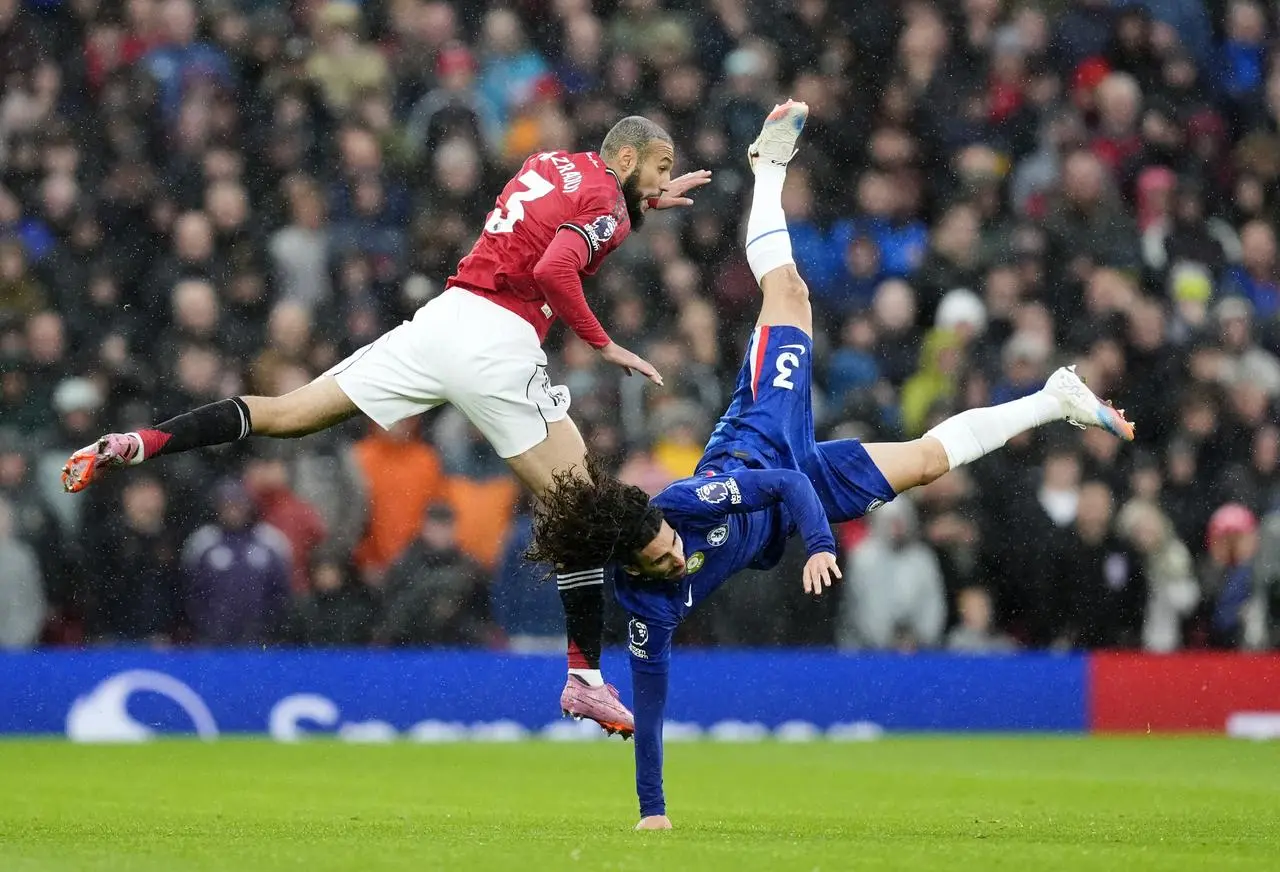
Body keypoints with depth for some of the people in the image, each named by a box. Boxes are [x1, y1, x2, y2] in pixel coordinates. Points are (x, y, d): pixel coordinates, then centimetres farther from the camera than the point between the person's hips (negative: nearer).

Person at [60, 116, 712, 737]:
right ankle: (585, 679, 1)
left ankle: (132, 445, -2)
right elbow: (553, 270, -20)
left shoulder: (549, 163, 21)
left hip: (442, 315, 7)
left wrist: (645, 202, 37)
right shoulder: (606, 203, -4)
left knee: (286, 414, 10)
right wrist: (604, 345, -13)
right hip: (500, 347, -7)